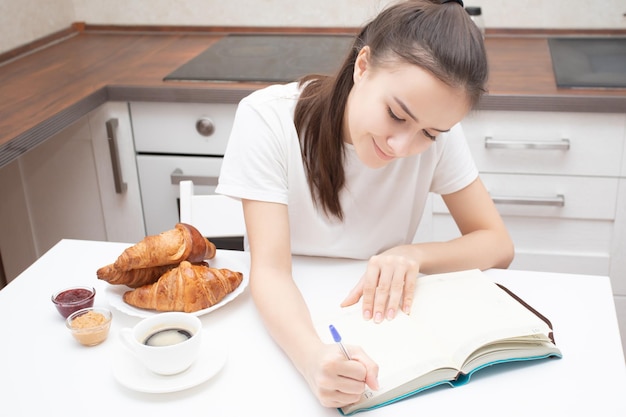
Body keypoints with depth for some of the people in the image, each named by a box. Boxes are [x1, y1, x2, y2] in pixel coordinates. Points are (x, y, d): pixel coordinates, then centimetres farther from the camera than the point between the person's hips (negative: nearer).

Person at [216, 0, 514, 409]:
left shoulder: (437, 131, -13)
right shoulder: (267, 118, -19)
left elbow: (498, 245, -6)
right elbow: (271, 268, -23)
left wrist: (413, 254, -23)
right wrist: (313, 357, -41)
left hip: (379, 327, 2)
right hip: (284, 322, -1)